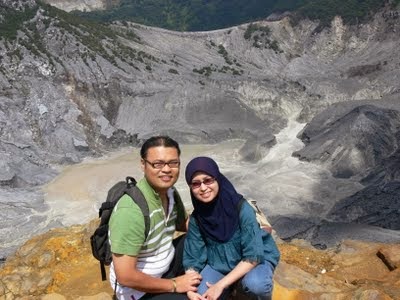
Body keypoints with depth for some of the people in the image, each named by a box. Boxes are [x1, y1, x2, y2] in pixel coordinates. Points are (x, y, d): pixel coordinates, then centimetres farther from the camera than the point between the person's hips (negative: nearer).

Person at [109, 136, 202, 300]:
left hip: (167, 264, 8)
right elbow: (125, 276, -29)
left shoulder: (170, 191, -8)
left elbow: (183, 224, 12)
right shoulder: (131, 210, -33)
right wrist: (174, 285, -18)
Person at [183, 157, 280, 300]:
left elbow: (253, 255, -26)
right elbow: (192, 259, -8)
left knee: (255, 284, -35)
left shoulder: (241, 208, -27)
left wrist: (220, 285, -28)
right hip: (219, 263, 4)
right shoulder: (196, 218, -13)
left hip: (255, 259, -3)